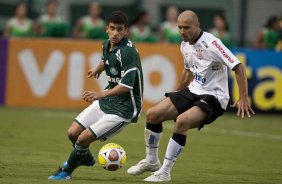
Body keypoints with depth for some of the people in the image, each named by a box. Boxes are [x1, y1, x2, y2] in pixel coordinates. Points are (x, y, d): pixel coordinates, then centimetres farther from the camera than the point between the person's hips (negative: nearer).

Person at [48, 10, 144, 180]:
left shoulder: (128, 52, -24)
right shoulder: (107, 45, 2)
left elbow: (126, 85, -30)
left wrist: (101, 95, -37)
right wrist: (98, 69, 47)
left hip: (124, 108, -8)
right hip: (106, 101, 8)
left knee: (83, 139, -12)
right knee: (73, 133, 5)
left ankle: (66, 171, 13)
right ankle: (85, 158, 37)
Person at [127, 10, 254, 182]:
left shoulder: (211, 43, -21)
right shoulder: (185, 45, 4)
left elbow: (238, 67, -21)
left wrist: (243, 99, -27)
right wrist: (176, 94, 28)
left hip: (213, 97, -8)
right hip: (193, 91, 8)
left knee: (182, 121, -32)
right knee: (152, 114, -1)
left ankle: (164, 172, -20)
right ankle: (151, 161, 19)